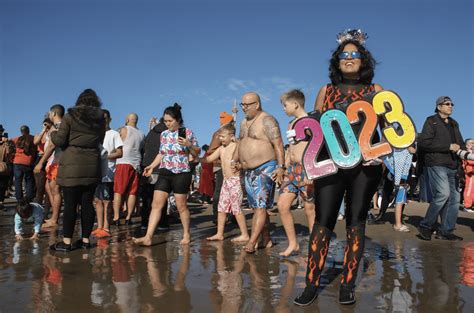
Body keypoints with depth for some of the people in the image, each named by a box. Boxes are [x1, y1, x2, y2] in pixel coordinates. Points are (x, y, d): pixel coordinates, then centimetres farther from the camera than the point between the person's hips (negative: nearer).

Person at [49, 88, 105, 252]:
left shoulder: (70, 116, -3)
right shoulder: (100, 118, 8)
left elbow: (59, 141, -4)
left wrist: (53, 133, 15)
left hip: (72, 165, -3)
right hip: (92, 165, 4)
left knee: (70, 204, -1)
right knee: (87, 203, 7)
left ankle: (66, 242, 2)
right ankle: (85, 239, 12)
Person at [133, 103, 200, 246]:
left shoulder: (187, 132, -4)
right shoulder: (163, 134, 9)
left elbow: (197, 153, 1)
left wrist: (189, 145, -17)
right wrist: (152, 166, 7)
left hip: (181, 174, -4)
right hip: (164, 174, 5)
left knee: (181, 206, 4)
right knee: (156, 205, -2)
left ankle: (186, 234, 23)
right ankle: (148, 237, -2)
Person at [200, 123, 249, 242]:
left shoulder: (236, 147, -10)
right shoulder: (221, 149, 13)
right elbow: (209, 159, 15)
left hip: (235, 180, -8)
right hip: (226, 181, 8)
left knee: (236, 209, -5)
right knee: (221, 208, 9)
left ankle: (244, 235, 4)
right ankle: (219, 234, 17)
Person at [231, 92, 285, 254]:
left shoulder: (267, 120, -9)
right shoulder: (244, 123, 17)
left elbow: (278, 144, -15)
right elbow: (241, 144, 26)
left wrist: (280, 166, -23)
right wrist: (235, 161, 11)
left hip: (265, 169, -9)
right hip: (249, 171, 9)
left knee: (260, 207, -11)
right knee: (257, 208, 10)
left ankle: (251, 242, -14)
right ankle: (266, 240, 19)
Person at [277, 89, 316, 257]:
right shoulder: (291, 124, 18)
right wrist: (284, 168, 19)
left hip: (306, 170, -7)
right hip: (292, 169, 7)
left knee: (310, 209, 1)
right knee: (282, 205, -1)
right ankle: (293, 244, 11)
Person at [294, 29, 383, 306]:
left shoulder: (375, 91, 12)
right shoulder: (326, 91, 14)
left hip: (365, 163, 0)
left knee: (356, 221, 3)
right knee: (323, 221, -5)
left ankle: (348, 285, 12)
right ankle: (312, 285, 3)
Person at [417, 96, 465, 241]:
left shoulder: (454, 123, 23)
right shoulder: (431, 121, 1)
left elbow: (460, 142, 29)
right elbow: (423, 142, -12)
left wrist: (459, 147, 5)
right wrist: (448, 146, -14)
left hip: (452, 166, 8)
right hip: (436, 164, -7)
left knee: (454, 197, 3)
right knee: (443, 193, -20)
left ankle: (446, 231, 10)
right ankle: (426, 226, -6)